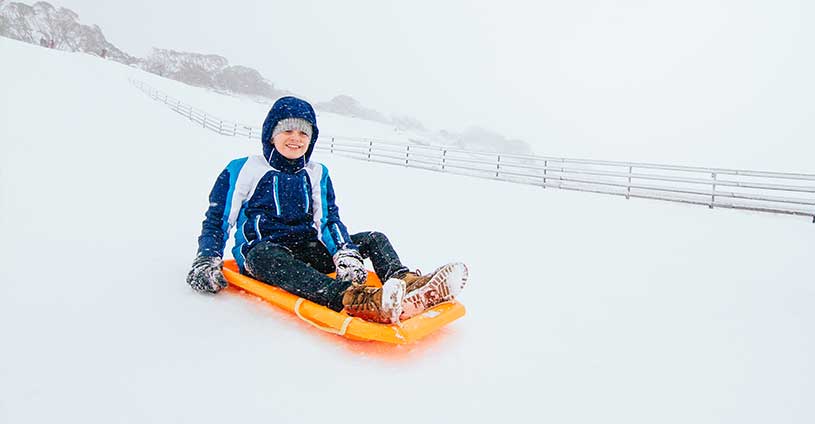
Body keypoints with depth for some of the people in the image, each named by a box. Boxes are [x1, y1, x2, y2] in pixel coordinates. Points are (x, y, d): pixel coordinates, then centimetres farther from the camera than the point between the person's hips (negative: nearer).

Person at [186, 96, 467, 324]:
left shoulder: (317, 174, 15)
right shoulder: (242, 170, 5)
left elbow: (329, 219, 6)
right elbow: (217, 221, 6)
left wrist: (344, 252, -14)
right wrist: (206, 261, -11)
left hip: (308, 251, 5)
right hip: (261, 251, -4)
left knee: (374, 239, -12)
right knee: (265, 255, -42)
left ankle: (408, 284, -45)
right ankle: (354, 299, -67)